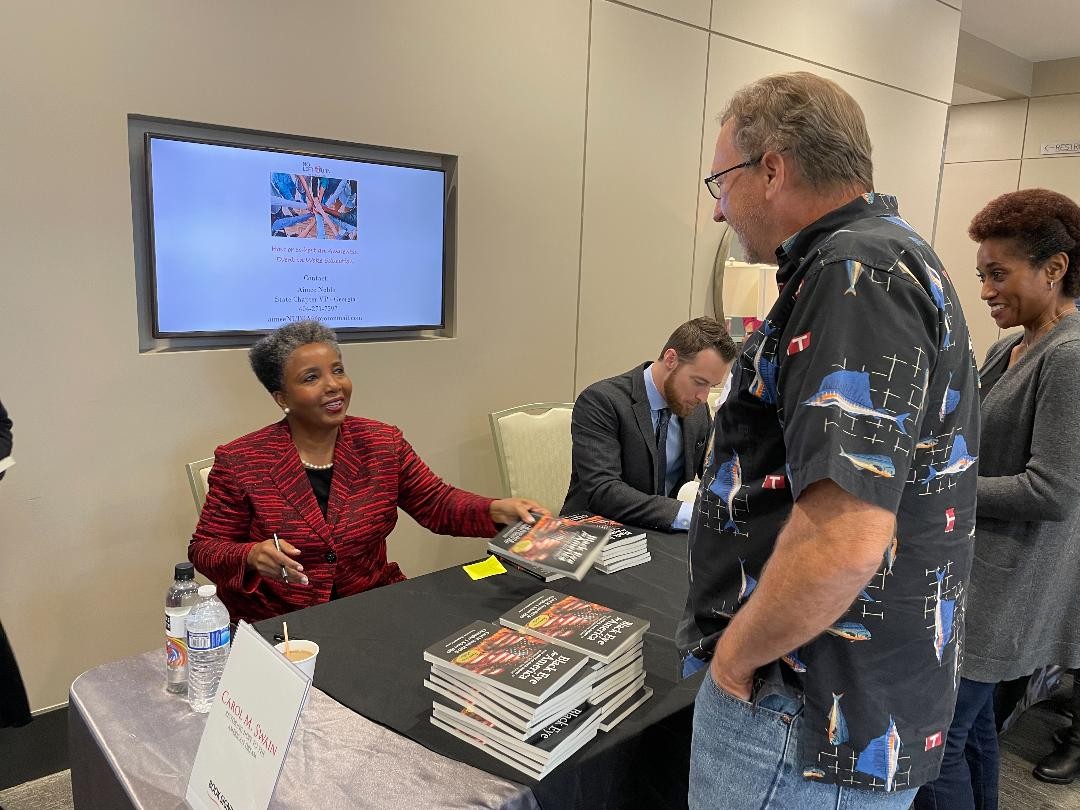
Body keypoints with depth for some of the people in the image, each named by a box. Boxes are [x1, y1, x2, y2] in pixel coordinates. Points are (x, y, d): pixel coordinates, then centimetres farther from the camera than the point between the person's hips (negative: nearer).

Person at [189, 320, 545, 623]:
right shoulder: (240, 461, -7)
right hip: (275, 621, -2)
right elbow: (204, 549, -1)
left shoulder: (383, 443, 1)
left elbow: (438, 504, 3)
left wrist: (497, 509, -17)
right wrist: (252, 556, -24)